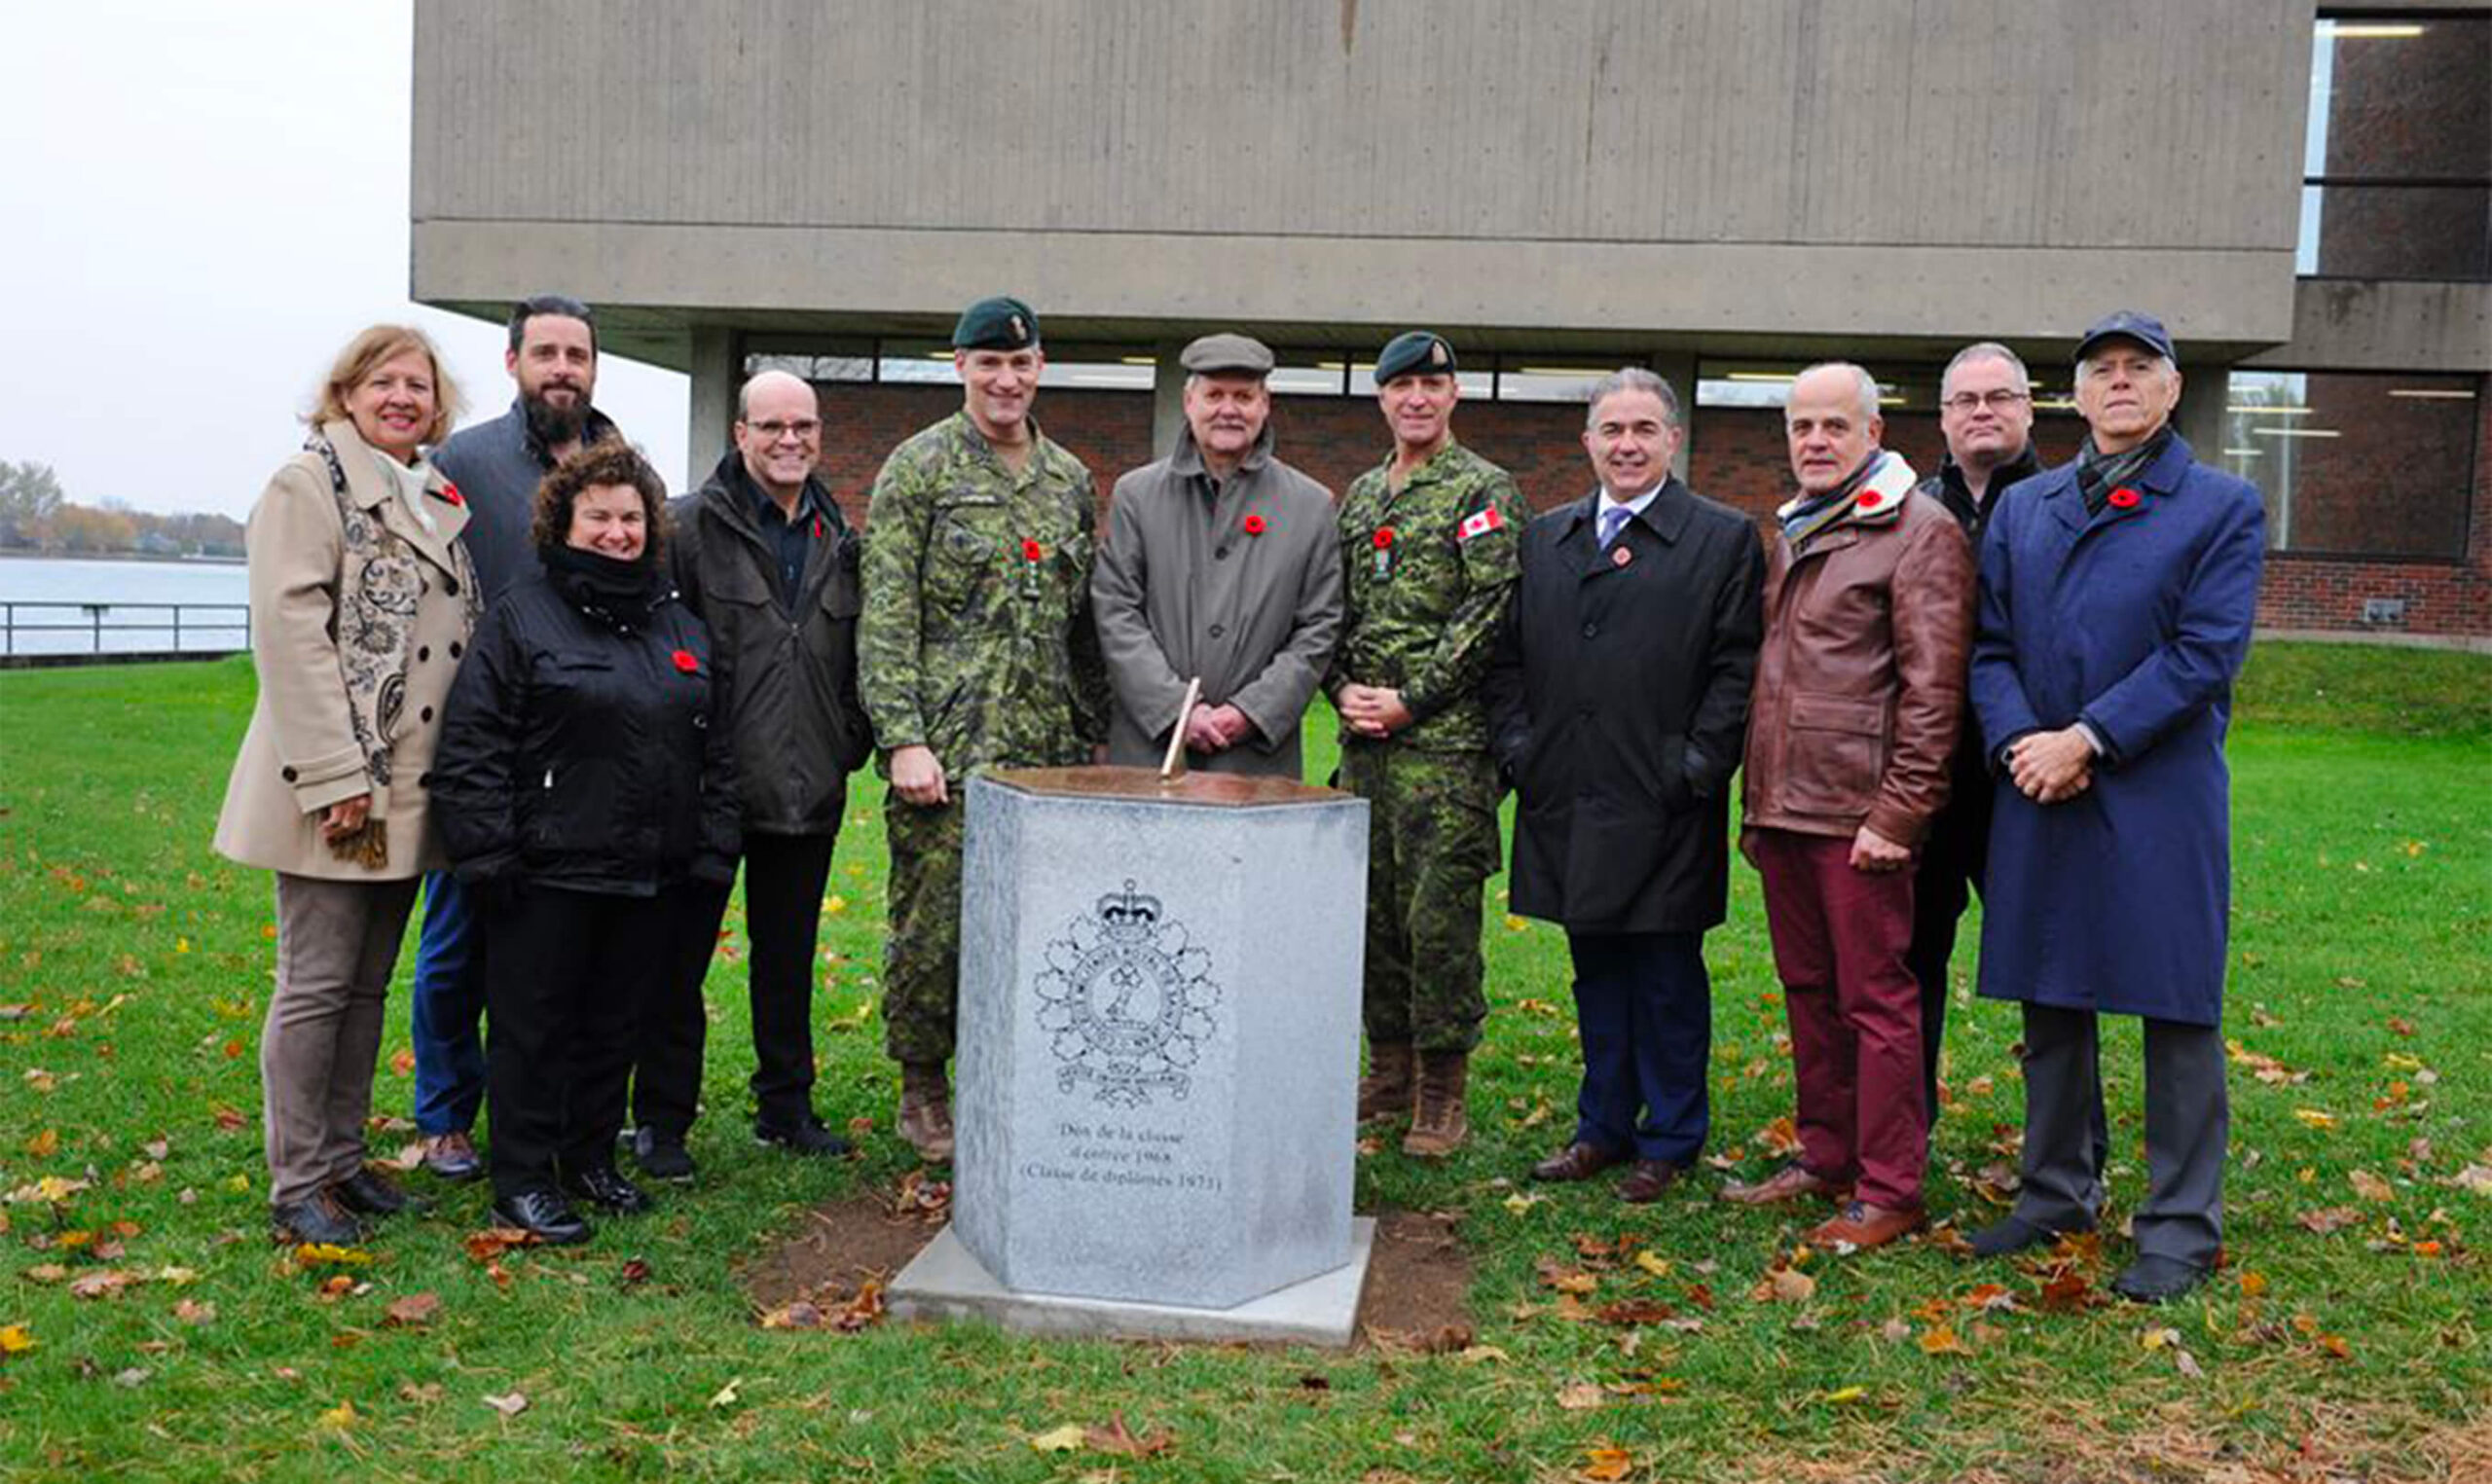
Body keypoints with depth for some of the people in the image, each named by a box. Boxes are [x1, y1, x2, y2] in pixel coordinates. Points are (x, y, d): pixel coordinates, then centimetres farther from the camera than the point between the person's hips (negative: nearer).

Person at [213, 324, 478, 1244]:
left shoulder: (441, 500, 15)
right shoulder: (309, 485, -7)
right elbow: (291, 634, -16)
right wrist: (336, 777, -21)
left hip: (410, 790, 7)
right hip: (336, 789, -7)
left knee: (369, 983, 14)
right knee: (316, 984, 0)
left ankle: (342, 1157, 24)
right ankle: (298, 1184, 9)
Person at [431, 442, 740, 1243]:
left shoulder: (681, 626, 13)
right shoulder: (520, 616, -3)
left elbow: (716, 748, 15)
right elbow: (472, 746, -8)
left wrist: (712, 851, 8)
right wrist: (488, 855, -13)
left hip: (647, 875, 5)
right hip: (547, 871, -5)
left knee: (616, 1022, 14)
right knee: (533, 1025, 3)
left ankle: (591, 1158, 29)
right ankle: (523, 1178, 14)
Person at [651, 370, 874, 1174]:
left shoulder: (839, 537, 11)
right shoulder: (690, 525, -6)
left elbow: (855, 655, 19)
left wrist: (853, 740, 9)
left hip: (809, 788, 5)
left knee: (789, 956, 15)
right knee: (680, 955, 5)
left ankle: (786, 1106, 28)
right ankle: (661, 1121, 17)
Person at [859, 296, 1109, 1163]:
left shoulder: (1069, 479, 15)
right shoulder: (917, 468, -1)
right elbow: (886, 614, -7)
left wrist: (1095, 733, 15)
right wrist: (902, 737, -15)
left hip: (1047, 749, 5)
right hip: (946, 748, -5)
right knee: (931, 926, 0)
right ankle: (923, 1090, 17)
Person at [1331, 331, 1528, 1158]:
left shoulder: (1483, 491, -3)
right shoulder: (1360, 496, 17)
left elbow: (1487, 611, -11)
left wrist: (1410, 699, -14)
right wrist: (1344, 688, 0)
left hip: (1446, 741, -6)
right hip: (1364, 742, 6)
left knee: (1439, 916, -4)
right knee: (1372, 909, 11)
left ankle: (1443, 1092, 8)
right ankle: (1389, 1072, 23)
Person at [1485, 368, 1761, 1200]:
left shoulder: (1725, 539, -1)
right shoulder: (1544, 539, 13)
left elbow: (1736, 669, -6)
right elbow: (1509, 657, 15)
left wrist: (1694, 771, -12)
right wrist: (1517, 748, 3)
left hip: (1663, 812, -4)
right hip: (1567, 804, 5)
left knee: (1668, 980, 5)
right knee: (1596, 974, 15)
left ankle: (1670, 1140, 18)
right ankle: (1604, 1128, 27)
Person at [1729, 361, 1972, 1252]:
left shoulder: (1919, 532, -7)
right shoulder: (1791, 533, 18)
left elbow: (1932, 688, -13)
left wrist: (1896, 816, -17)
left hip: (1858, 814, -8)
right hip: (1782, 808, 8)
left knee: (1876, 1000, -1)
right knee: (1809, 990, 15)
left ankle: (1888, 1192, 8)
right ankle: (1824, 1158, 27)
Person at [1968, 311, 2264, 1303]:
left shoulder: (2224, 508, 1)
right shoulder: (2022, 509, 13)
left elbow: (2206, 653, -9)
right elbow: (1989, 645, 8)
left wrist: (2087, 739, -15)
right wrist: (2018, 742, -9)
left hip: (2160, 796, -4)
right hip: (2037, 793, 4)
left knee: (2177, 1010, 2)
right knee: (2049, 1007, 13)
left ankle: (2181, 1226, 14)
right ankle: (2058, 1193, 28)